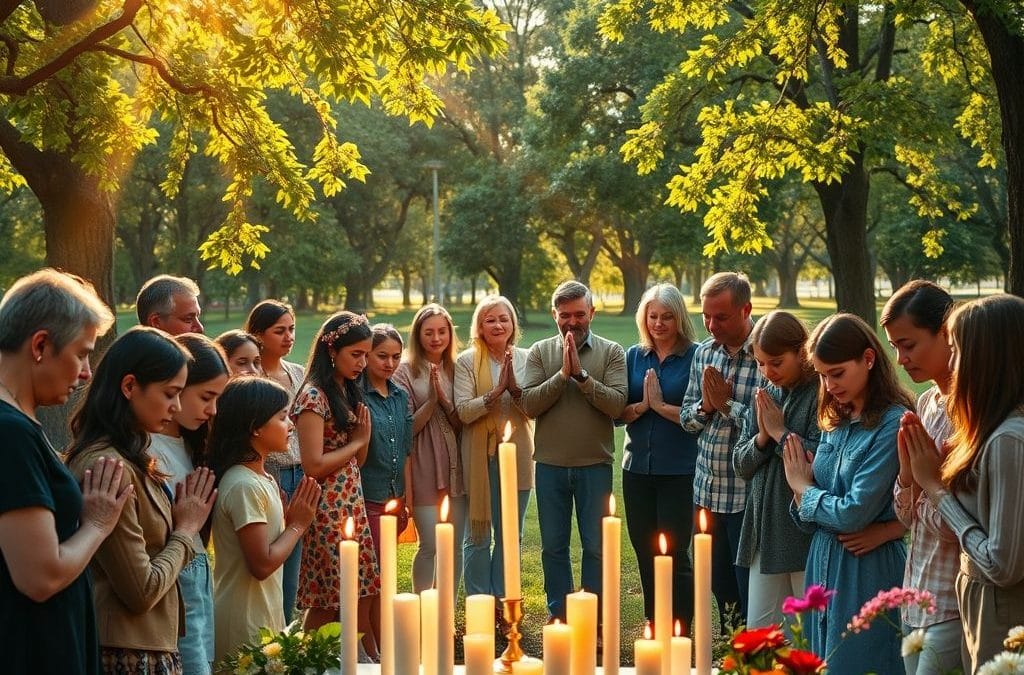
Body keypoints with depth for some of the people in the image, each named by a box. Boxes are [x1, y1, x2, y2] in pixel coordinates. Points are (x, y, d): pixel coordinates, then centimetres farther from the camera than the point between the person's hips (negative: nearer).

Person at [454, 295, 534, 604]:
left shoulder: (525, 360, 4)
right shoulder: (467, 362, -4)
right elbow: (463, 411, -12)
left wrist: (515, 388, -18)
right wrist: (496, 392, -21)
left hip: (517, 456, 3)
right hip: (481, 457, -2)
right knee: (479, 535, 5)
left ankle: (504, 599, 22)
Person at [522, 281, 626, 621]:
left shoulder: (611, 353, -2)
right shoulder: (540, 352, 2)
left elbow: (617, 404, -14)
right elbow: (529, 404, -8)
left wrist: (581, 374, -19)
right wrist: (562, 374, -16)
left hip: (595, 464, -1)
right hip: (550, 465, 2)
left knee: (596, 546, 6)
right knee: (553, 546, 11)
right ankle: (559, 616, 24)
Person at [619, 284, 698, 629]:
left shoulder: (695, 357, -6)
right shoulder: (634, 356, 8)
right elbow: (619, 413, 5)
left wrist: (660, 405, -13)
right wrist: (643, 405, -13)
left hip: (679, 471, -5)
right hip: (637, 469, 5)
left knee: (674, 555, -4)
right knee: (645, 554, 12)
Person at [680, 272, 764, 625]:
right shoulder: (703, 353, 8)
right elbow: (686, 417, 13)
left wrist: (728, 404, -15)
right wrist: (705, 405, -7)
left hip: (747, 494, -7)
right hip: (707, 490, 7)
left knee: (750, 594, 3)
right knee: (719, 586, 18)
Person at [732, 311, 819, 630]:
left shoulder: (821, 395, -10)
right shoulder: (765, 398, 11)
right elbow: (741, 465, 12)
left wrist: (780, 432, -11)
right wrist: (762, 436, -6)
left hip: (807, 532, -7)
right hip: (765, 531, 7)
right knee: (758, 630, 12)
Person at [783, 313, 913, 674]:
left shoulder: (892, 424, -17)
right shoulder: (837, 420, 8)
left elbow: (854, 514, -21)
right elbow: (809, 517, 9)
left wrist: (804, 488, -5)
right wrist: (802, 486, -12)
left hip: (867, 569, -8)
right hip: (823, 561, 8)